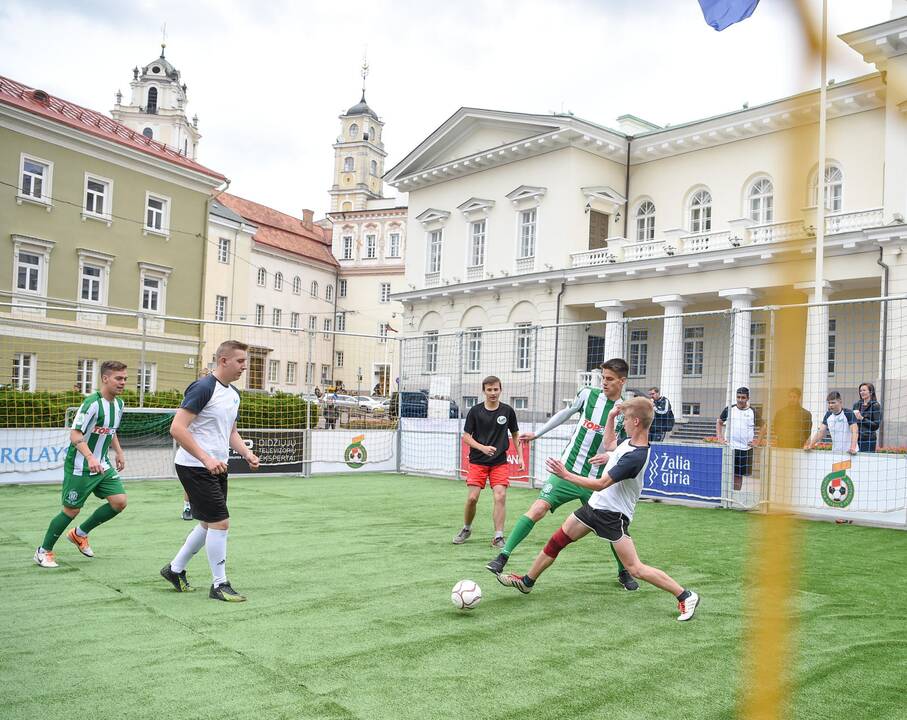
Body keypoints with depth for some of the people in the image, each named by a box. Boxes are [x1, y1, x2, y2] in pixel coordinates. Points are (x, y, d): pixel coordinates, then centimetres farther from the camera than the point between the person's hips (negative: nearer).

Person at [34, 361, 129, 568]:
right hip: (80, 467, -8)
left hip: (102, 465, 8)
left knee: (119, 501, -3)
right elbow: (75, 434, -24)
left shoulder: (118, 404, 6)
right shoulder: (92, 403, -20)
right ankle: (44, 551, 22)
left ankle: (79, 534, 18)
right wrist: (90, 458, -36)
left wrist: (119, 453, 17)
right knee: (71, 510, 0)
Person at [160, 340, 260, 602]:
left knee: (209, 524, 16)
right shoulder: (203, 388, -17)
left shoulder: (233, 394, 11)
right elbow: (177, 428, -22)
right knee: (220, 522, -7)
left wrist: (247, 454, 4)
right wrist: (206, 459, -26)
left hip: (216, 468, 9)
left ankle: (175, 569, 33)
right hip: (195, 468, -9)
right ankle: (219, 585, 6)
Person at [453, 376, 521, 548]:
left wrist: (520, 456, 5)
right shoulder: (475, 411, -2)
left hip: (500, 462, 1)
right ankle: (466, 529, 21)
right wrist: (483, 448, -16)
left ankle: (498, 537, -5)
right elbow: (466, 436, -1)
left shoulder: (507, 410, 2)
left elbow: (515, 434, 14)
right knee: (472, 498, -6)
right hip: (477, 461, -1)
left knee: (500, 496, -14)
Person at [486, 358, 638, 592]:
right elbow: (566, 413, 16)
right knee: (538, 508, -16)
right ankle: (503, 556, -10)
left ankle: (624, 572, 30)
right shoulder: (588, 394, -1)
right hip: (568, 471, 0)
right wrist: (537, 433, 19)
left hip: (597, 480, 0)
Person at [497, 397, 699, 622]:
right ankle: (527, 582, 29)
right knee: (556, 542, 13)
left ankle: (686, 597, 5)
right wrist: (610, 417, 17)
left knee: (635, 569, -9)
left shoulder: (636, 456, -27)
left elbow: (601, 484, -26)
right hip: (595, 504, 9)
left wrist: (566, 475, -20)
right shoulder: (629, 442, 1)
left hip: (613, 515, -9)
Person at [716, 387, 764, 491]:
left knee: (739, 475, 7)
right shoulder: (729, 410, 3)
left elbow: (762, 427, 9)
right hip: (730, 447, 0)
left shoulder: (753, 412, 2)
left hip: (746, 449, 0)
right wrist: (720, 438, 2)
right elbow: (719, 423, 13)